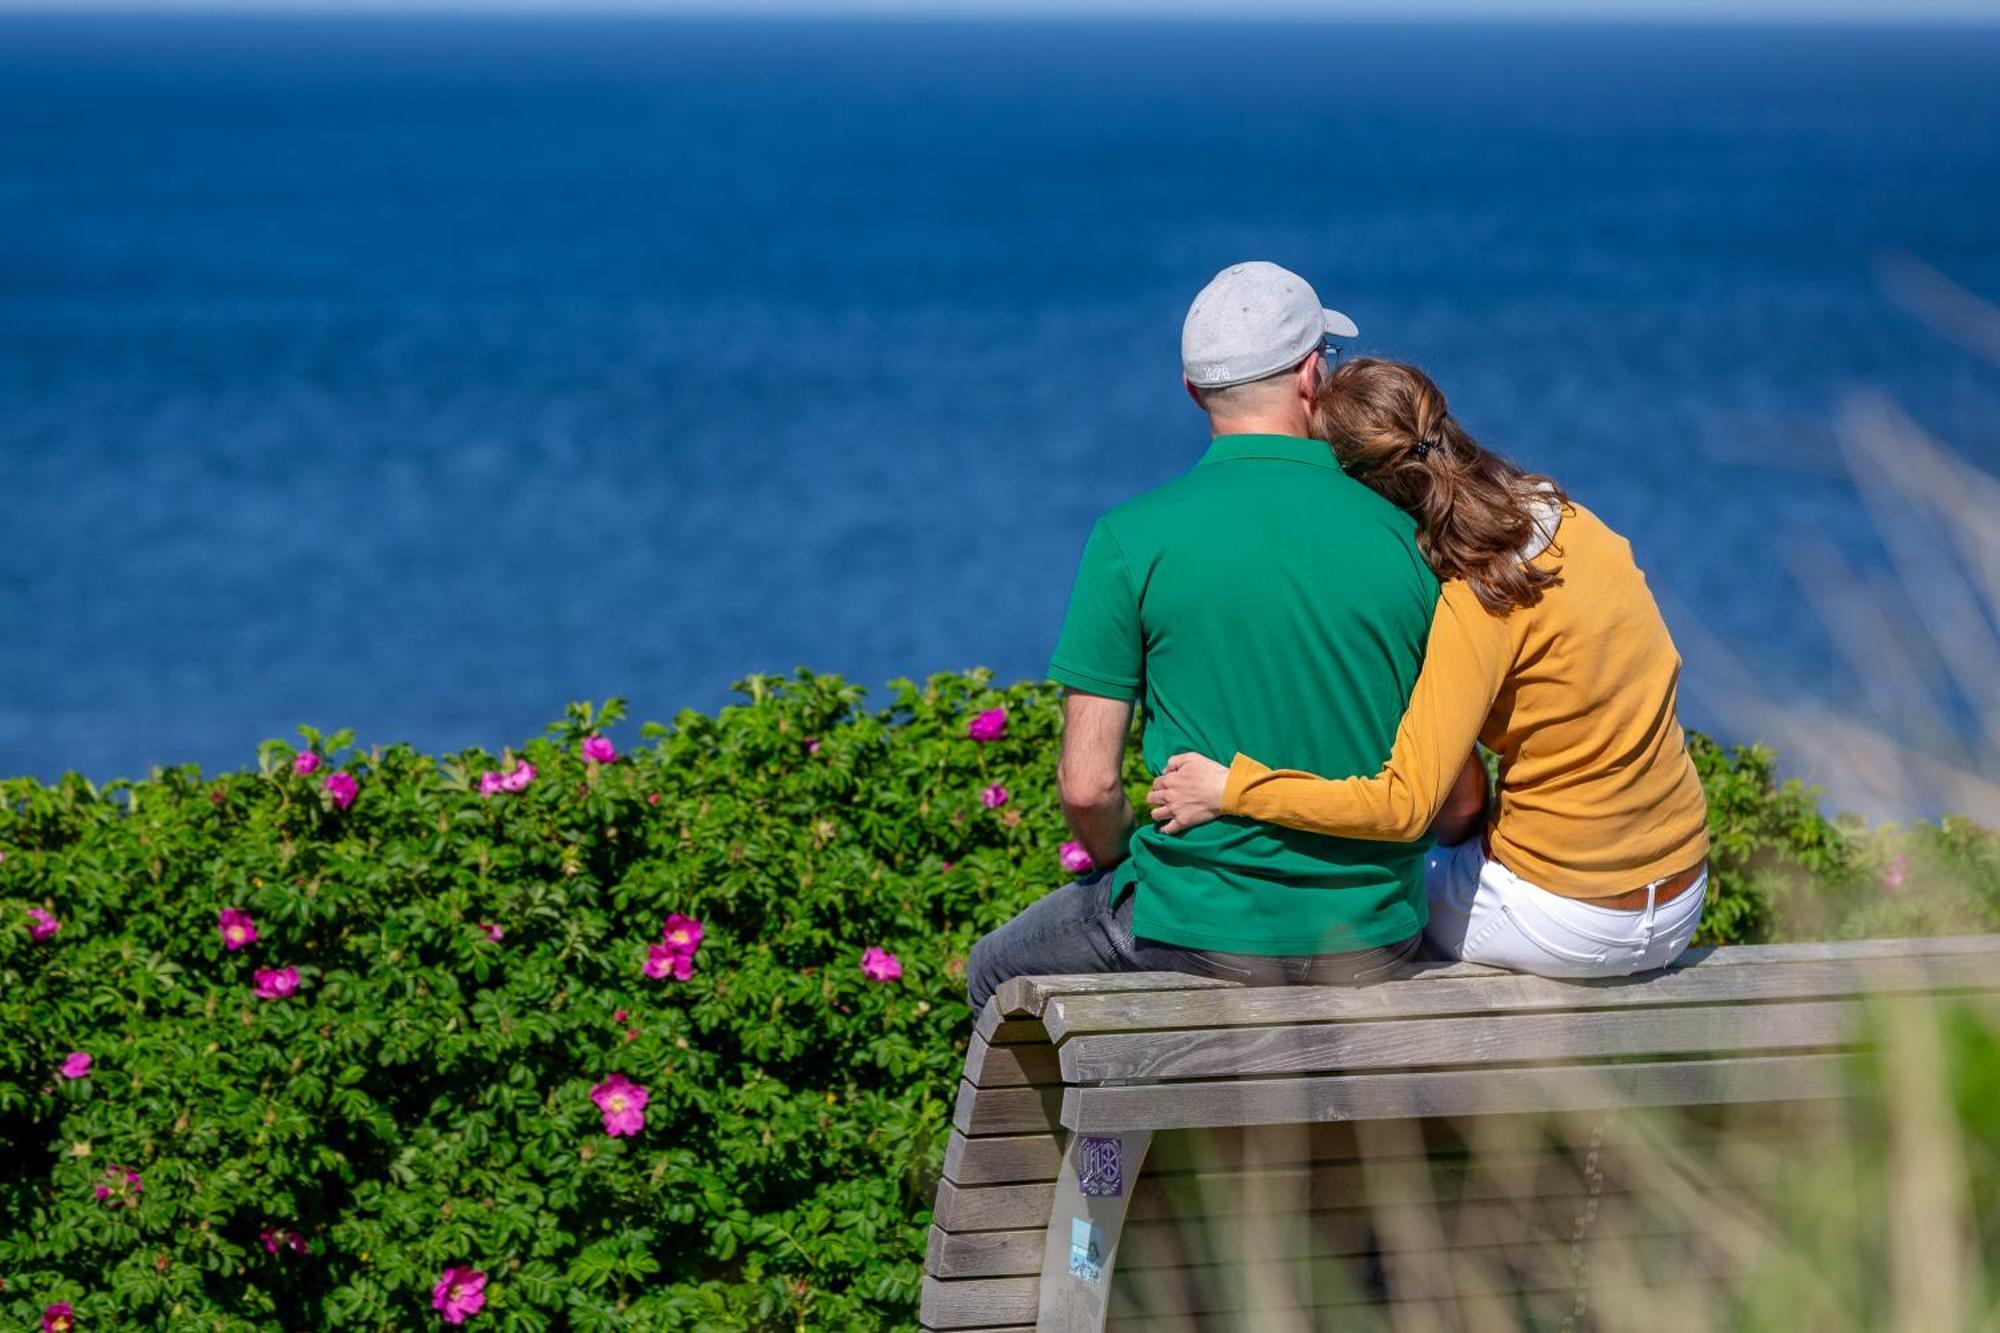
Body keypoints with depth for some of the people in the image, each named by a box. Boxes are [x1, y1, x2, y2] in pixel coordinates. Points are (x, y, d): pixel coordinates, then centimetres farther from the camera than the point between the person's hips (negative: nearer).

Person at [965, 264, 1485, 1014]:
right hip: (1371, 944, 3)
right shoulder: (1403, 537, -4)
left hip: (1206, 933, -3)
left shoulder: (1133, 538, -9)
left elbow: (1087, 784, -11)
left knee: (998, 975, 26)